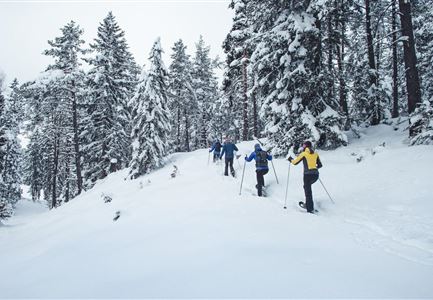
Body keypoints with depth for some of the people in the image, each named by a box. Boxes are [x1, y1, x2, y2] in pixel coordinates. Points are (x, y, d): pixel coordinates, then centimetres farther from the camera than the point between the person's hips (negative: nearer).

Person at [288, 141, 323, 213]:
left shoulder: (304, 154, -1)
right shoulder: (316, 154, 13)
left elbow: (295, 162, 4)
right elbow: (320, 165, 18)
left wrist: (290, 159, 23)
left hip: (308, 174, -6)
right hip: (316, 175, 6)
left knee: (308, 191, 0)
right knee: (307, 186, 27)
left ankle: (310, 209, -2)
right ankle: (308, 204, 25)